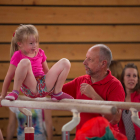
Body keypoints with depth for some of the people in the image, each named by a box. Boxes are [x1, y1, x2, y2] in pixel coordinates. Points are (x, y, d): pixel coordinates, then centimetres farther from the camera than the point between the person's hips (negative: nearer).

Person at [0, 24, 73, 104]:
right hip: (30, 88, -6)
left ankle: (57, 92, -1)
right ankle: (15, 92, -18)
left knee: (65, 62, -1)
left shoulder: (40, 53, 14)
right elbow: (9, 77, 0)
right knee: (25, 62, -32)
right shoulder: (18, 55, -2)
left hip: (45, 85, 6)